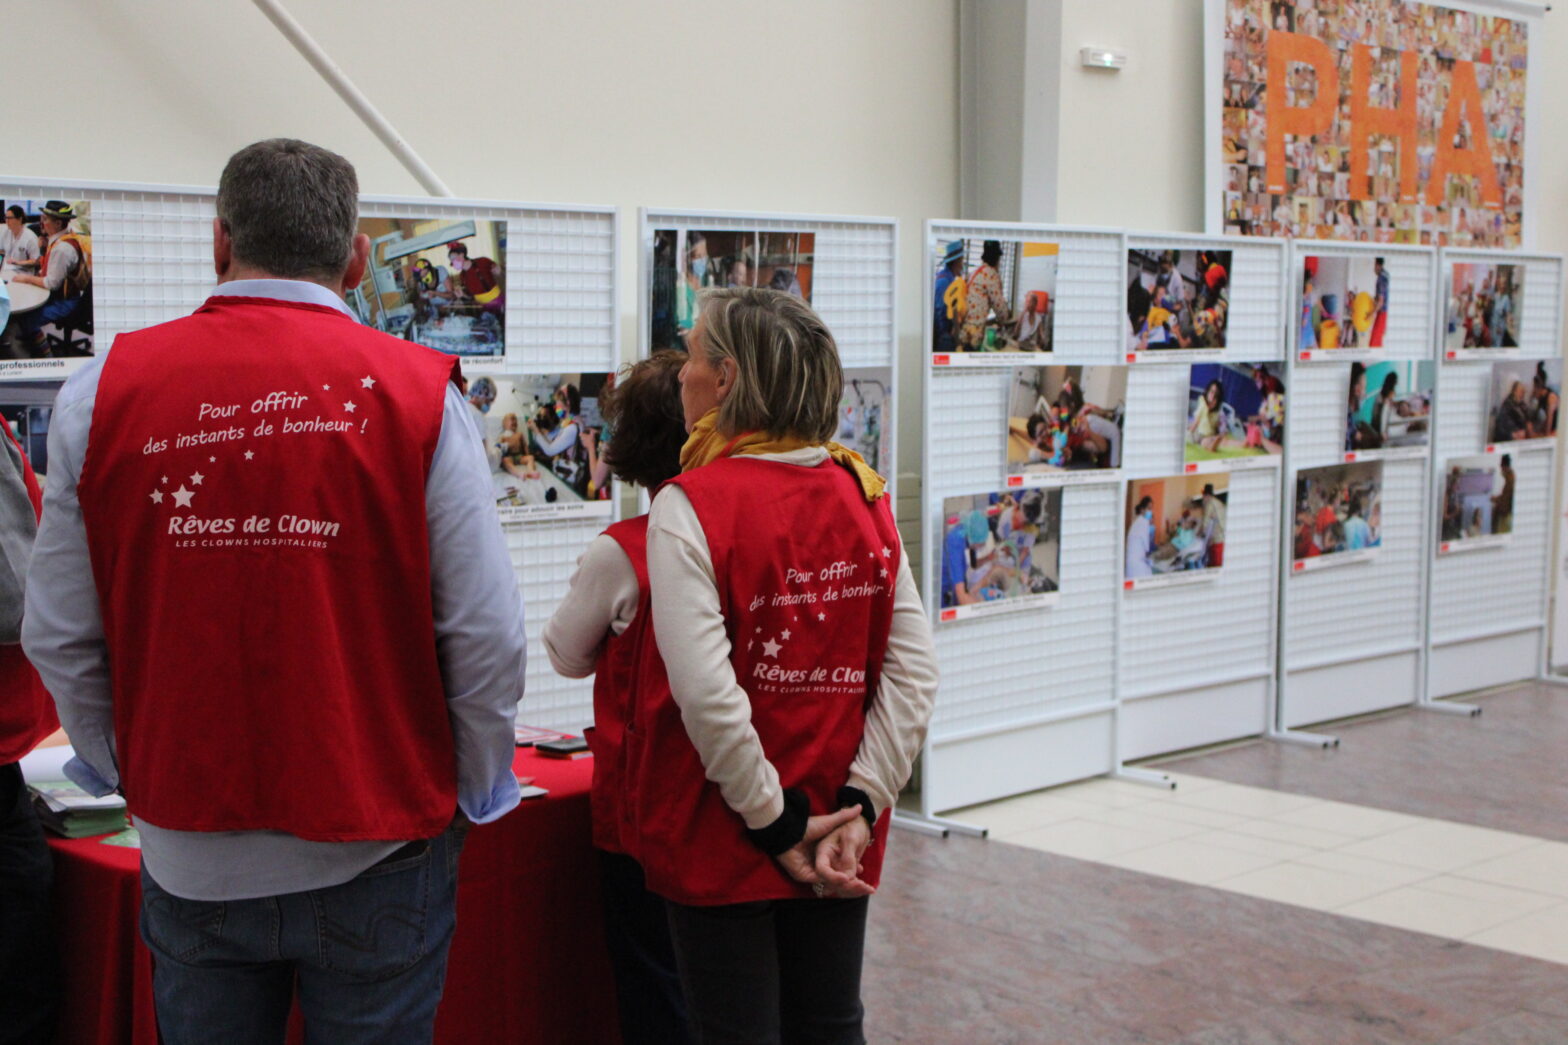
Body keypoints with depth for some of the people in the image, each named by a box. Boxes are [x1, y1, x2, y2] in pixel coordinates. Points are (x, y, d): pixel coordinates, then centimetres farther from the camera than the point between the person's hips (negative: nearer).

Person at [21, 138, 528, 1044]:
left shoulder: (102, 392, -3)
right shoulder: (420, 392, -9)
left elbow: (59, 637, 0)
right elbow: (486, 636, -10)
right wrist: (474, 790, 6)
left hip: (188, 856, 2)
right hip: (376, 847, -1)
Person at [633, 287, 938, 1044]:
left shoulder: (689, 507, -15)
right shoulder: (862, 496, 1)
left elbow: (706, 691, -23)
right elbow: (914, 673, -4)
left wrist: (778, 824, -14)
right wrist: (858, 807, -6)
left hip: (721, 840, -5)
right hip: (839, 842, 5)